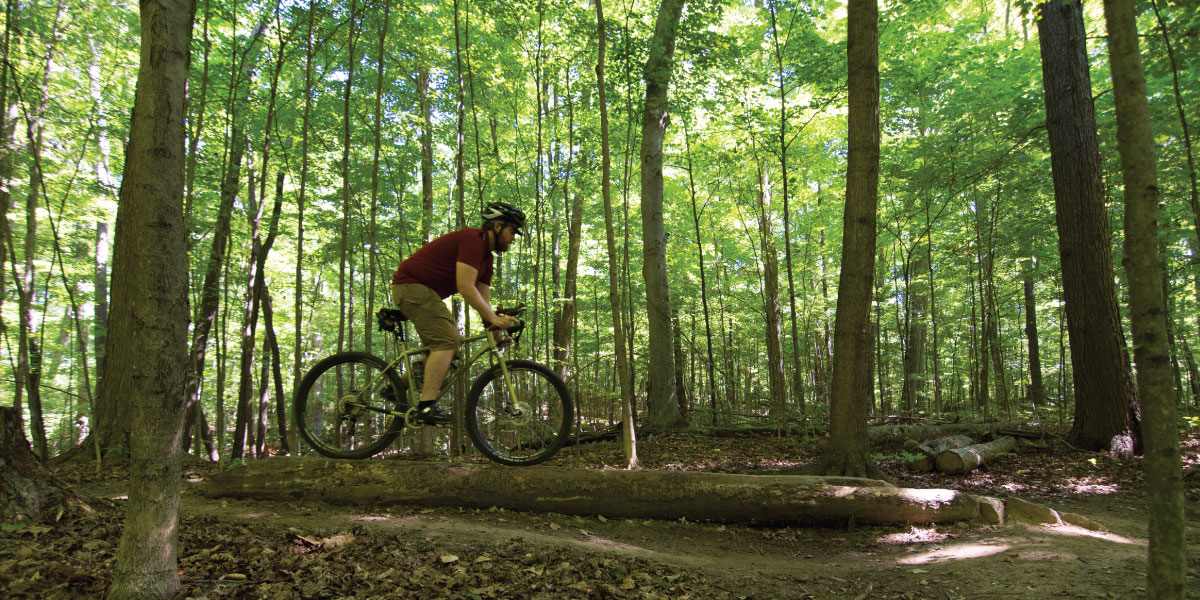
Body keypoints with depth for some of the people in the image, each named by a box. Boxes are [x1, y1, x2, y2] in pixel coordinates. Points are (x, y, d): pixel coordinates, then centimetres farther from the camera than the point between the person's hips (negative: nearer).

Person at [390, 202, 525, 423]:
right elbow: (465, 287, -24)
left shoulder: (486, 257, 15)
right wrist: (493, 318, -23)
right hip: (412, 285, -11)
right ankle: (427, 406, -22)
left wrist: (497, 325, -3)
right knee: (446, 341, -18)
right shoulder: (472, 239, -16)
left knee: (439, 343, 14)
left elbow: (483, 300, 12)